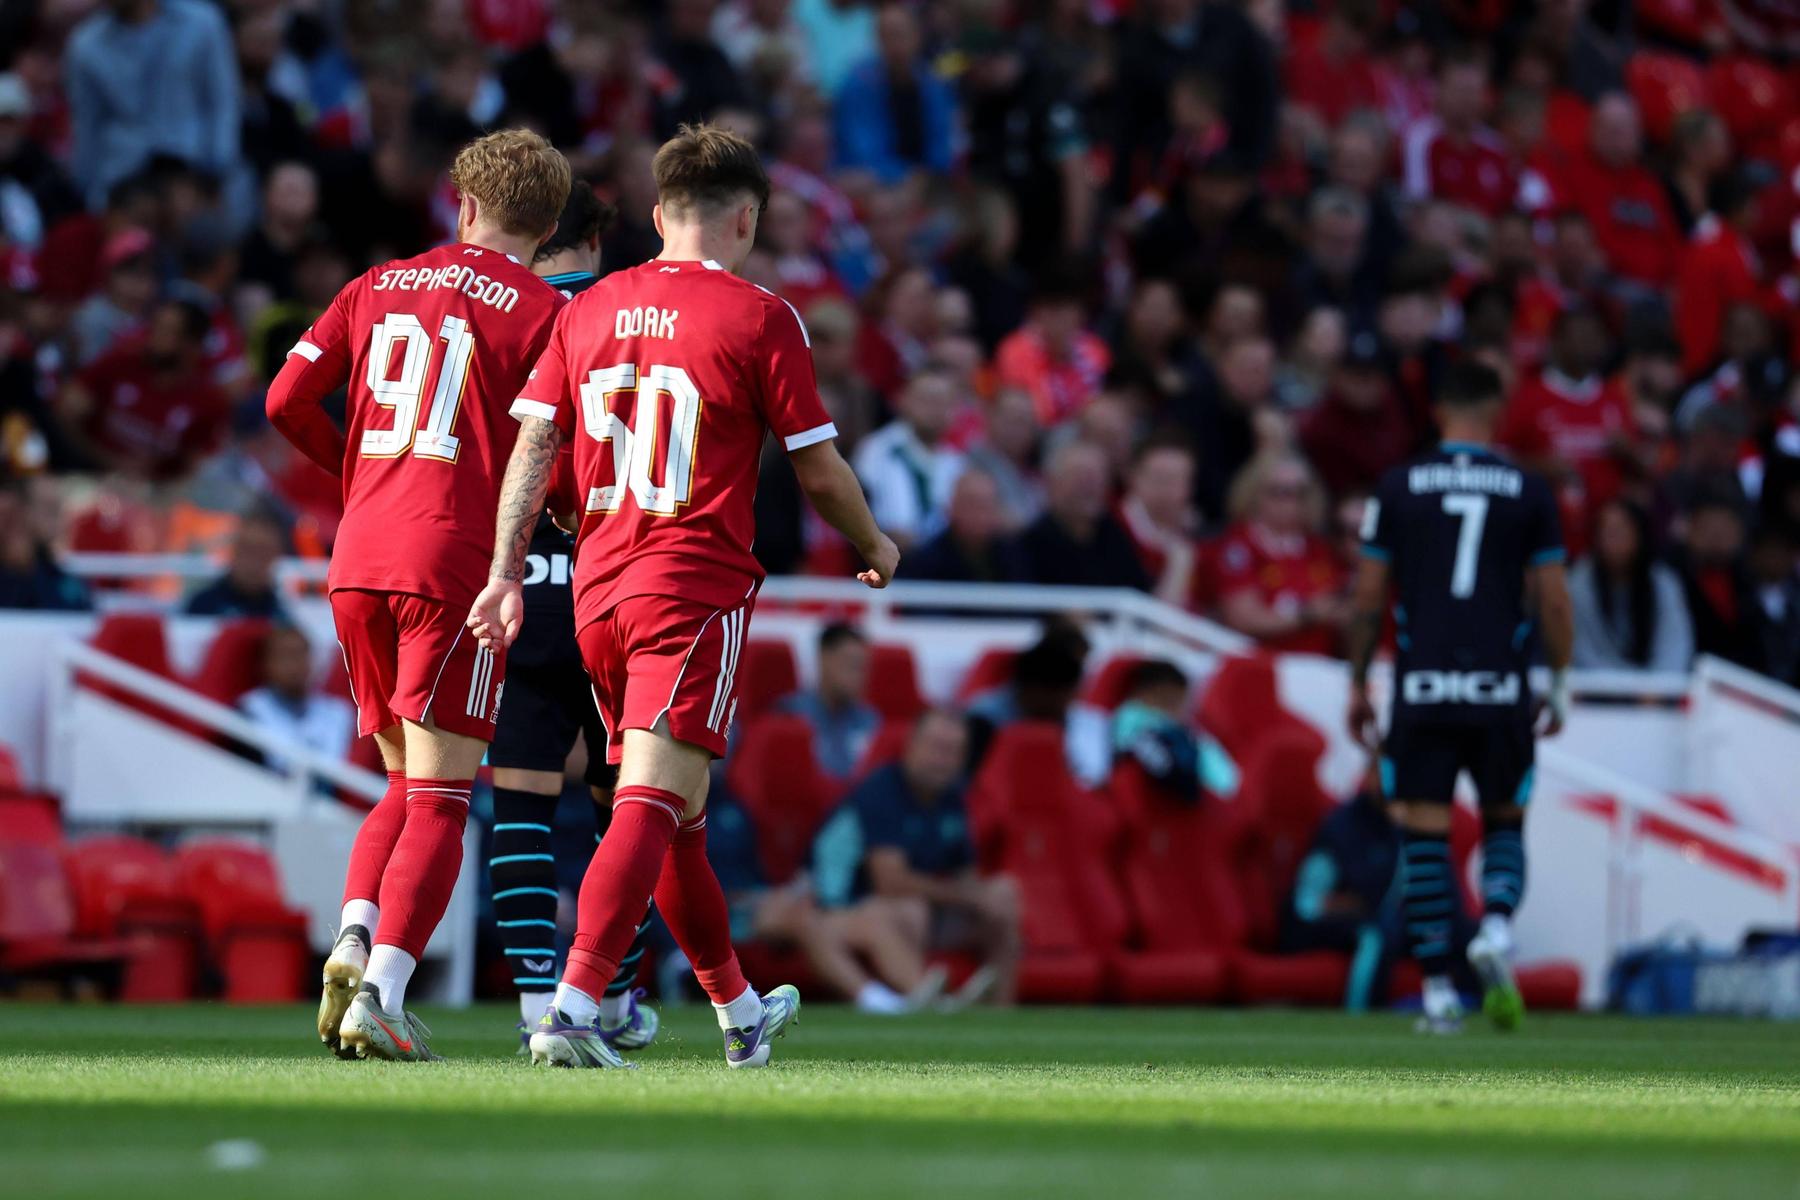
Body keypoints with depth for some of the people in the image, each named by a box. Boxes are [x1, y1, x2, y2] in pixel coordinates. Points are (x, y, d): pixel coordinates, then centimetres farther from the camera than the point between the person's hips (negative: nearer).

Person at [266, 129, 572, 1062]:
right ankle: (380, 997, -14)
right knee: (439, 799, -2)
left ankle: (353, 939, -4)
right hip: (455, 561, -5)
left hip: (358, 559, 5)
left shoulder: (381, 286, 13)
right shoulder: (541, 311, 0)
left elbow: (287, 400, 9)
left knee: (406, 781, 18)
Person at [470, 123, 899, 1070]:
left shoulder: (588, 309, 9)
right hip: (697, 590, -6)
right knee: (653, 806, -11)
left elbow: (532, 445, 5)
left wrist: (506, 574, 7)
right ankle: (572, 1011, -26)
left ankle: (740, 1013, 31)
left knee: (673, 815, 17)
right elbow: (817, 467, 0)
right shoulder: (758, 318, -4)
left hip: (599, 590, 6)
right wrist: (875, 548, 17)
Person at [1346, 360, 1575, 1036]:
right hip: (1500, 688, 0)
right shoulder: (1527, 492, 3)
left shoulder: (1399, 489, 3)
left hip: (1421, 687, 0)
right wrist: (1560, 683, 14)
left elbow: (1368, 599, 4)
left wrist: (1358, 684, 14)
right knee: (1504, 824, 16)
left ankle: (1437, 991, -1)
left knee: (1424, 837, 4)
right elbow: (1552, 602, 2)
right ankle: (1495, 928, -12)